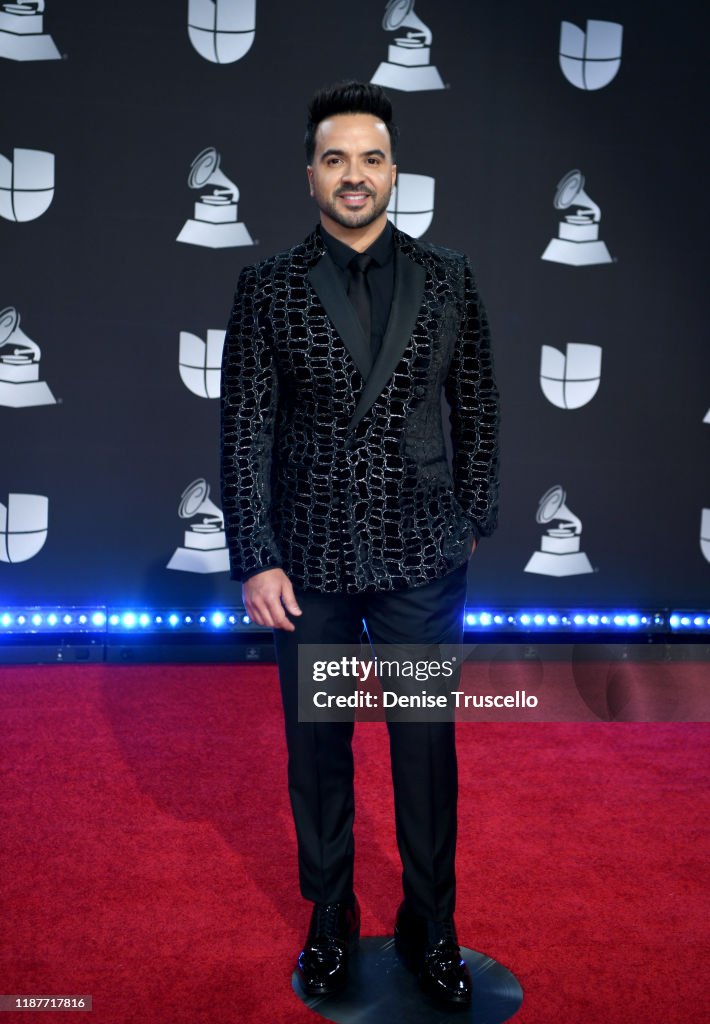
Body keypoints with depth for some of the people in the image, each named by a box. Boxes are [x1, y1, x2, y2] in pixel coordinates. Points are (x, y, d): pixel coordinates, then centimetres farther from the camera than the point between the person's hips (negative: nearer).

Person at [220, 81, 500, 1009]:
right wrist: (256, 562, -8)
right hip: (310, 559, 0)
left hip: (423, 558, 1)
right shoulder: (268, 288, -1)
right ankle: (330, 920, 34)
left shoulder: (447, 278, 2)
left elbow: (478, 410, 8)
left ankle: (431, 926, 31)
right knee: (317, 749, 13)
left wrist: (472, 522, 6)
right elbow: (245, 433, -3)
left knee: (428, 749, 10)